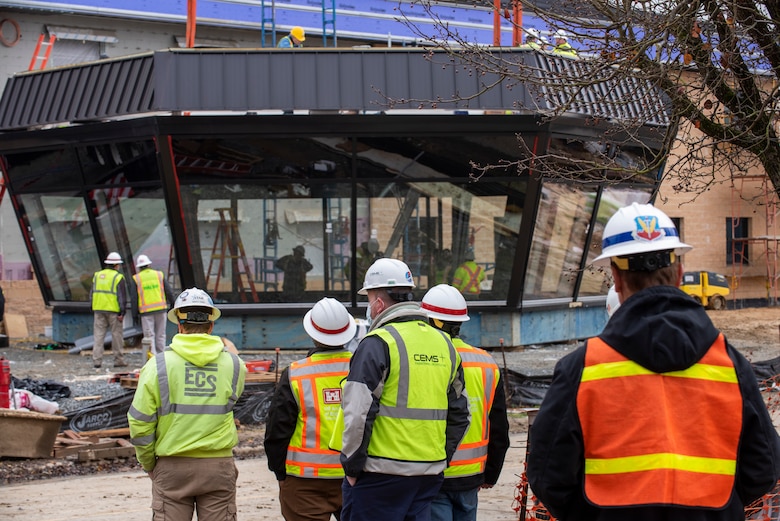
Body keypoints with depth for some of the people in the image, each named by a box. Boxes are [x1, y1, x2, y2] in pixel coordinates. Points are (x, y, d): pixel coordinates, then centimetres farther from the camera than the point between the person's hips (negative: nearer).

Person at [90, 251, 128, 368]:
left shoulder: (97, 275, 11)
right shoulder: (118, 277, -5)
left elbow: (92, 294, 13)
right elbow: (122, 296, -9)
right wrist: (122, 312, -7)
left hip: (99, 310, 4)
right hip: (113, 310, -4)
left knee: (98, 335, 4)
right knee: (117, 334, 4)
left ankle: (96, 360, -1)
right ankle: (119, 360, 7)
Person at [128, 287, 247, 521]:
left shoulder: (158, 364, -6)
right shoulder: (232, 363, -1)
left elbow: (140, 423, -6)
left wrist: (149, 464, 9)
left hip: (172, 466, -1)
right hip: (218, 466, 1)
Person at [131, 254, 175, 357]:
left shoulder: (136, 279, 1)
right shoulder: (159, 275, 5)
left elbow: (134, 298, -1)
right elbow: (169, 291, 5)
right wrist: (171, 303, 16)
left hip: (146, 311, -2)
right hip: (161, 309, 2)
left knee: (149, 335, 0)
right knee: (160, 334, 10)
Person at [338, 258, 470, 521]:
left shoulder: (377, 344, -10)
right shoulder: (444, 343, 13)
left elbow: (358, 413, -16)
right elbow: (459, 414, 18)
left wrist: (351, 465, -6)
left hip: (381, 475, -7)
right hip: (430, 474, 7)